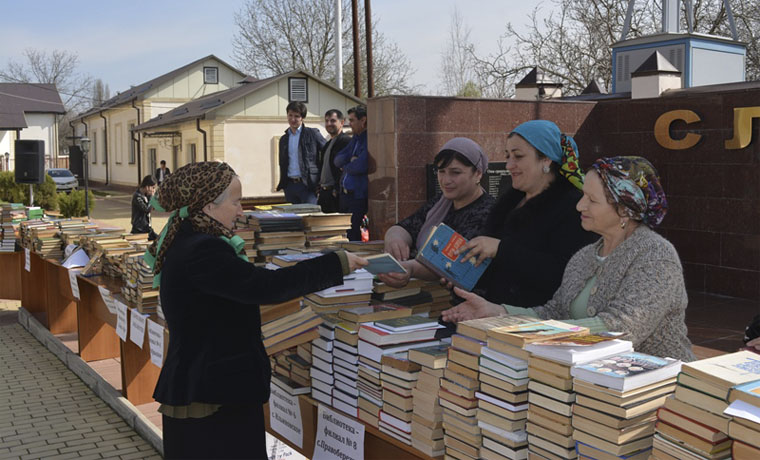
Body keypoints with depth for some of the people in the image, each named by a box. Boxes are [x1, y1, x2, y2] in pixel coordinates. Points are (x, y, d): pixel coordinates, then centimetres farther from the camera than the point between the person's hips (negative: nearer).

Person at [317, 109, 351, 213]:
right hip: (324, 193, 9)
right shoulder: (326, 145, 22)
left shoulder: (346, 141, -8)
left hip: (336, 193, -9)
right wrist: (320, 190, 16)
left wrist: (338, 189, -18)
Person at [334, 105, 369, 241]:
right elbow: (337, 160, 12)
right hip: (345, 193, 9)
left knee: (353, 234, -5)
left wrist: (345, 167, -2)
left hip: (358, 195, -9)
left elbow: (360, 166, -23)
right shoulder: (355, 138, 16)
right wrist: (350, 160, -9)